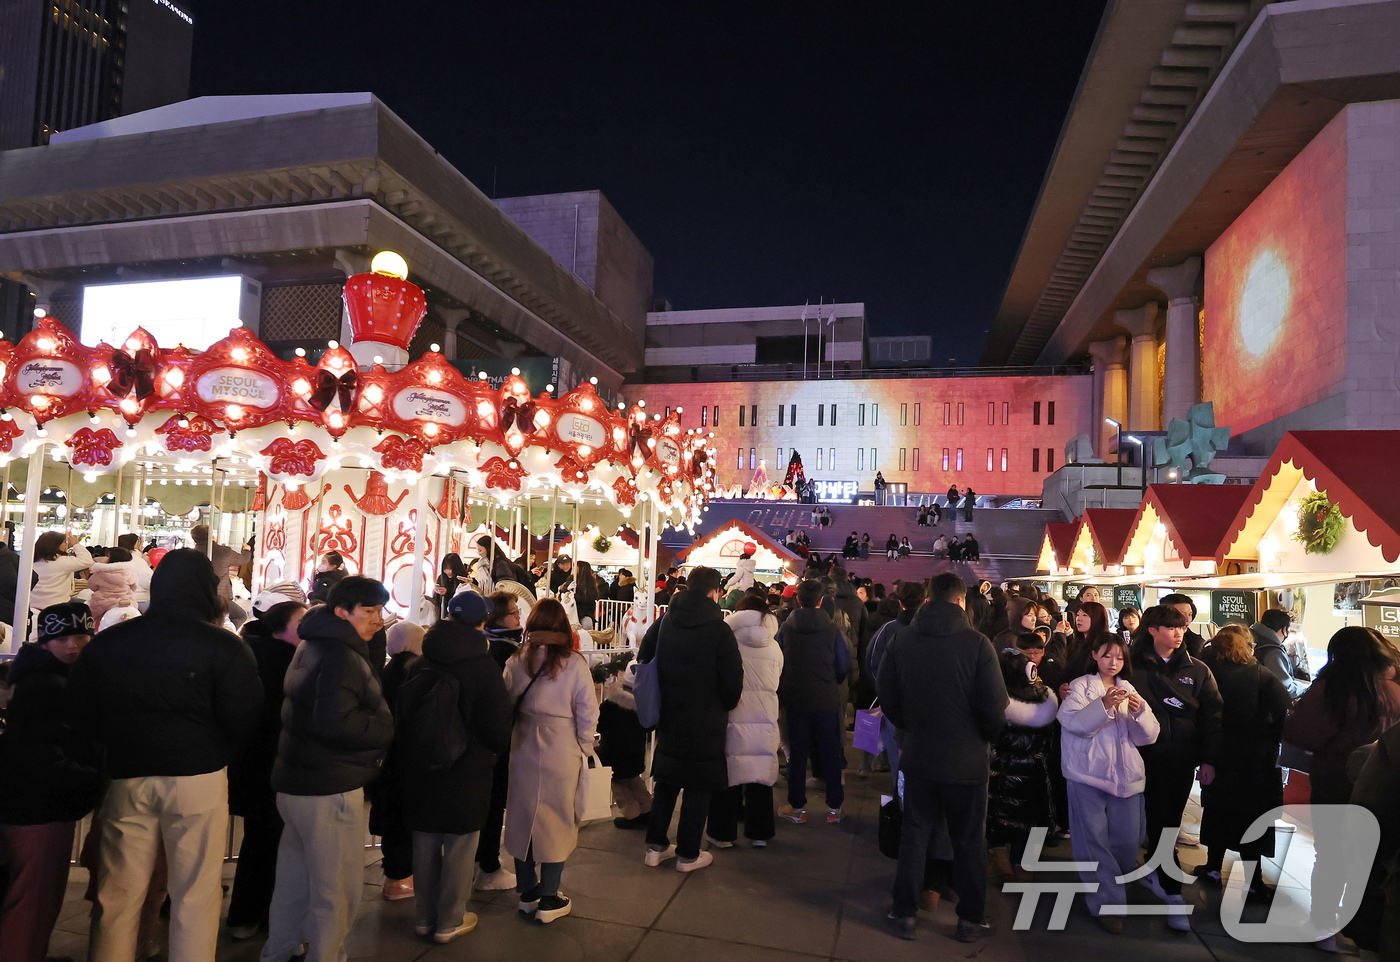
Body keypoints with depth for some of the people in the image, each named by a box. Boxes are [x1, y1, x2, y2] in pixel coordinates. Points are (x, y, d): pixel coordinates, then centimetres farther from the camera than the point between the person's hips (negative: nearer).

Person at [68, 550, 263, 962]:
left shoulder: (106, 642, 3)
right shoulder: (224, 646, -11)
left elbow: (80, 713, 9)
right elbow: (245, 718, -11)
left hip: (124, 778, 4)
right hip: (198, 777, -4)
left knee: (118, 893, 16)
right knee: (196, 894, 7)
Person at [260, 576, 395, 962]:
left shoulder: (313, 647, 12)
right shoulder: (340, 655, -22)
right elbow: (335, 721, -31)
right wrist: (387, 730, -18)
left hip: (295, 781, 11)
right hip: (329, 789, -11)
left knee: (294, 880, 24)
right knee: (336, 889, 4)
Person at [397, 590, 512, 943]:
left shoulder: (419, 665, -1)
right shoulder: (483, 667, -15)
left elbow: (400, 719, 9)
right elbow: (499, 730, -14)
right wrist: (494, 749, 8)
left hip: (420, 773, 5)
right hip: (467, 775, -5)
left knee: (425, 846, 16)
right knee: (460, 849, 9)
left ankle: (425, 917, 30)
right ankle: (449, 922, 20)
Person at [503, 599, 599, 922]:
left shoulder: (515, 662, -6)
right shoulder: (574, 664, -13)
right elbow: (588, 713, -9)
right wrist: (582, 748, 5)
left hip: (522, 750, 3)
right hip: (562, 753, -3)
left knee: (523, 816, 17)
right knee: (557, 821, 10)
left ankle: (527, 892, 31)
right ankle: (548, 900, 19)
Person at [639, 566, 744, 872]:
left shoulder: (663, 623, -1)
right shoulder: (719, 629, -17)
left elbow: (644, 660, 8)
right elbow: (733, 680, -15)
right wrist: (725, 707, 5)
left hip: (668, 719, 5)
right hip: (705, 722, -5)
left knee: (665, 782, 18)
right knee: (698, 787, 8)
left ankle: (656, 845, 25)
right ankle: (688, 854, 18)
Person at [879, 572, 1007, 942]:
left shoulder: (901, 640, -7)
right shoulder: (976, 642, -17)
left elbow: (888, 699, 0)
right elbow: (995, 707, -15)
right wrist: (985, 738, 6)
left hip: (917, 757, 2)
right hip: (966, 760, -2)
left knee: (914, 836, 16)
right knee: (969, 843, 15)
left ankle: (905, 912, 25)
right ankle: (970, 919, 28)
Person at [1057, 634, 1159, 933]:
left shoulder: (1129, 691, 15)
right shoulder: (1080, 686, 2)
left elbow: (1149, 735, 6)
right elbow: (1072, 722, -14)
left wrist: (1140, 711, -14)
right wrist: (1103, 705, -26)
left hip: (1125, 774, 4)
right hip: (1088, 773, -4)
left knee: (1127, 837, 4)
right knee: (1094, 839, -5)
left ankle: (1116, 884, 29)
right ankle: (1107, 902, 4)